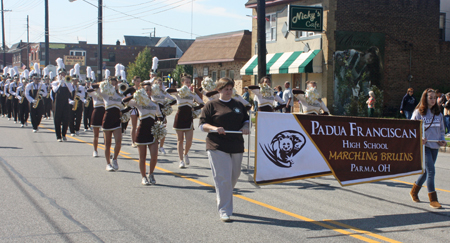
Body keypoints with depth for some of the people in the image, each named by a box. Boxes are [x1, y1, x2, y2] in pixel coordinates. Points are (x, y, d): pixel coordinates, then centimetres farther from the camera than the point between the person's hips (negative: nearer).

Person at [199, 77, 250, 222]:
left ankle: (223, 200, 36)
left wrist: (245, 127, -2)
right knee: (223, 179, -9)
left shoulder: (238, 105, 16)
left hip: (236, 147, 5)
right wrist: (214, 128, -22)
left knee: (234, 178, 13)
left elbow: (246, 120, 21)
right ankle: (224, 211, -4)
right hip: (218, 147, -5)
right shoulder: (212, 105, 2)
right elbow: (202, 125, -2)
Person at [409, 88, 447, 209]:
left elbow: (441, 129, 19)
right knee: (431, 171, -13)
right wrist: (419, 139, -21)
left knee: (427, 171, 12)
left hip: (435, 146, 6)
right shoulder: (418, 112, -5)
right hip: (423, 145, -6)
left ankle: (414, 191, 33)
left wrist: (442, 140, 1)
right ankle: (433, 200, -8)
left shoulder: (438, 113, 11)